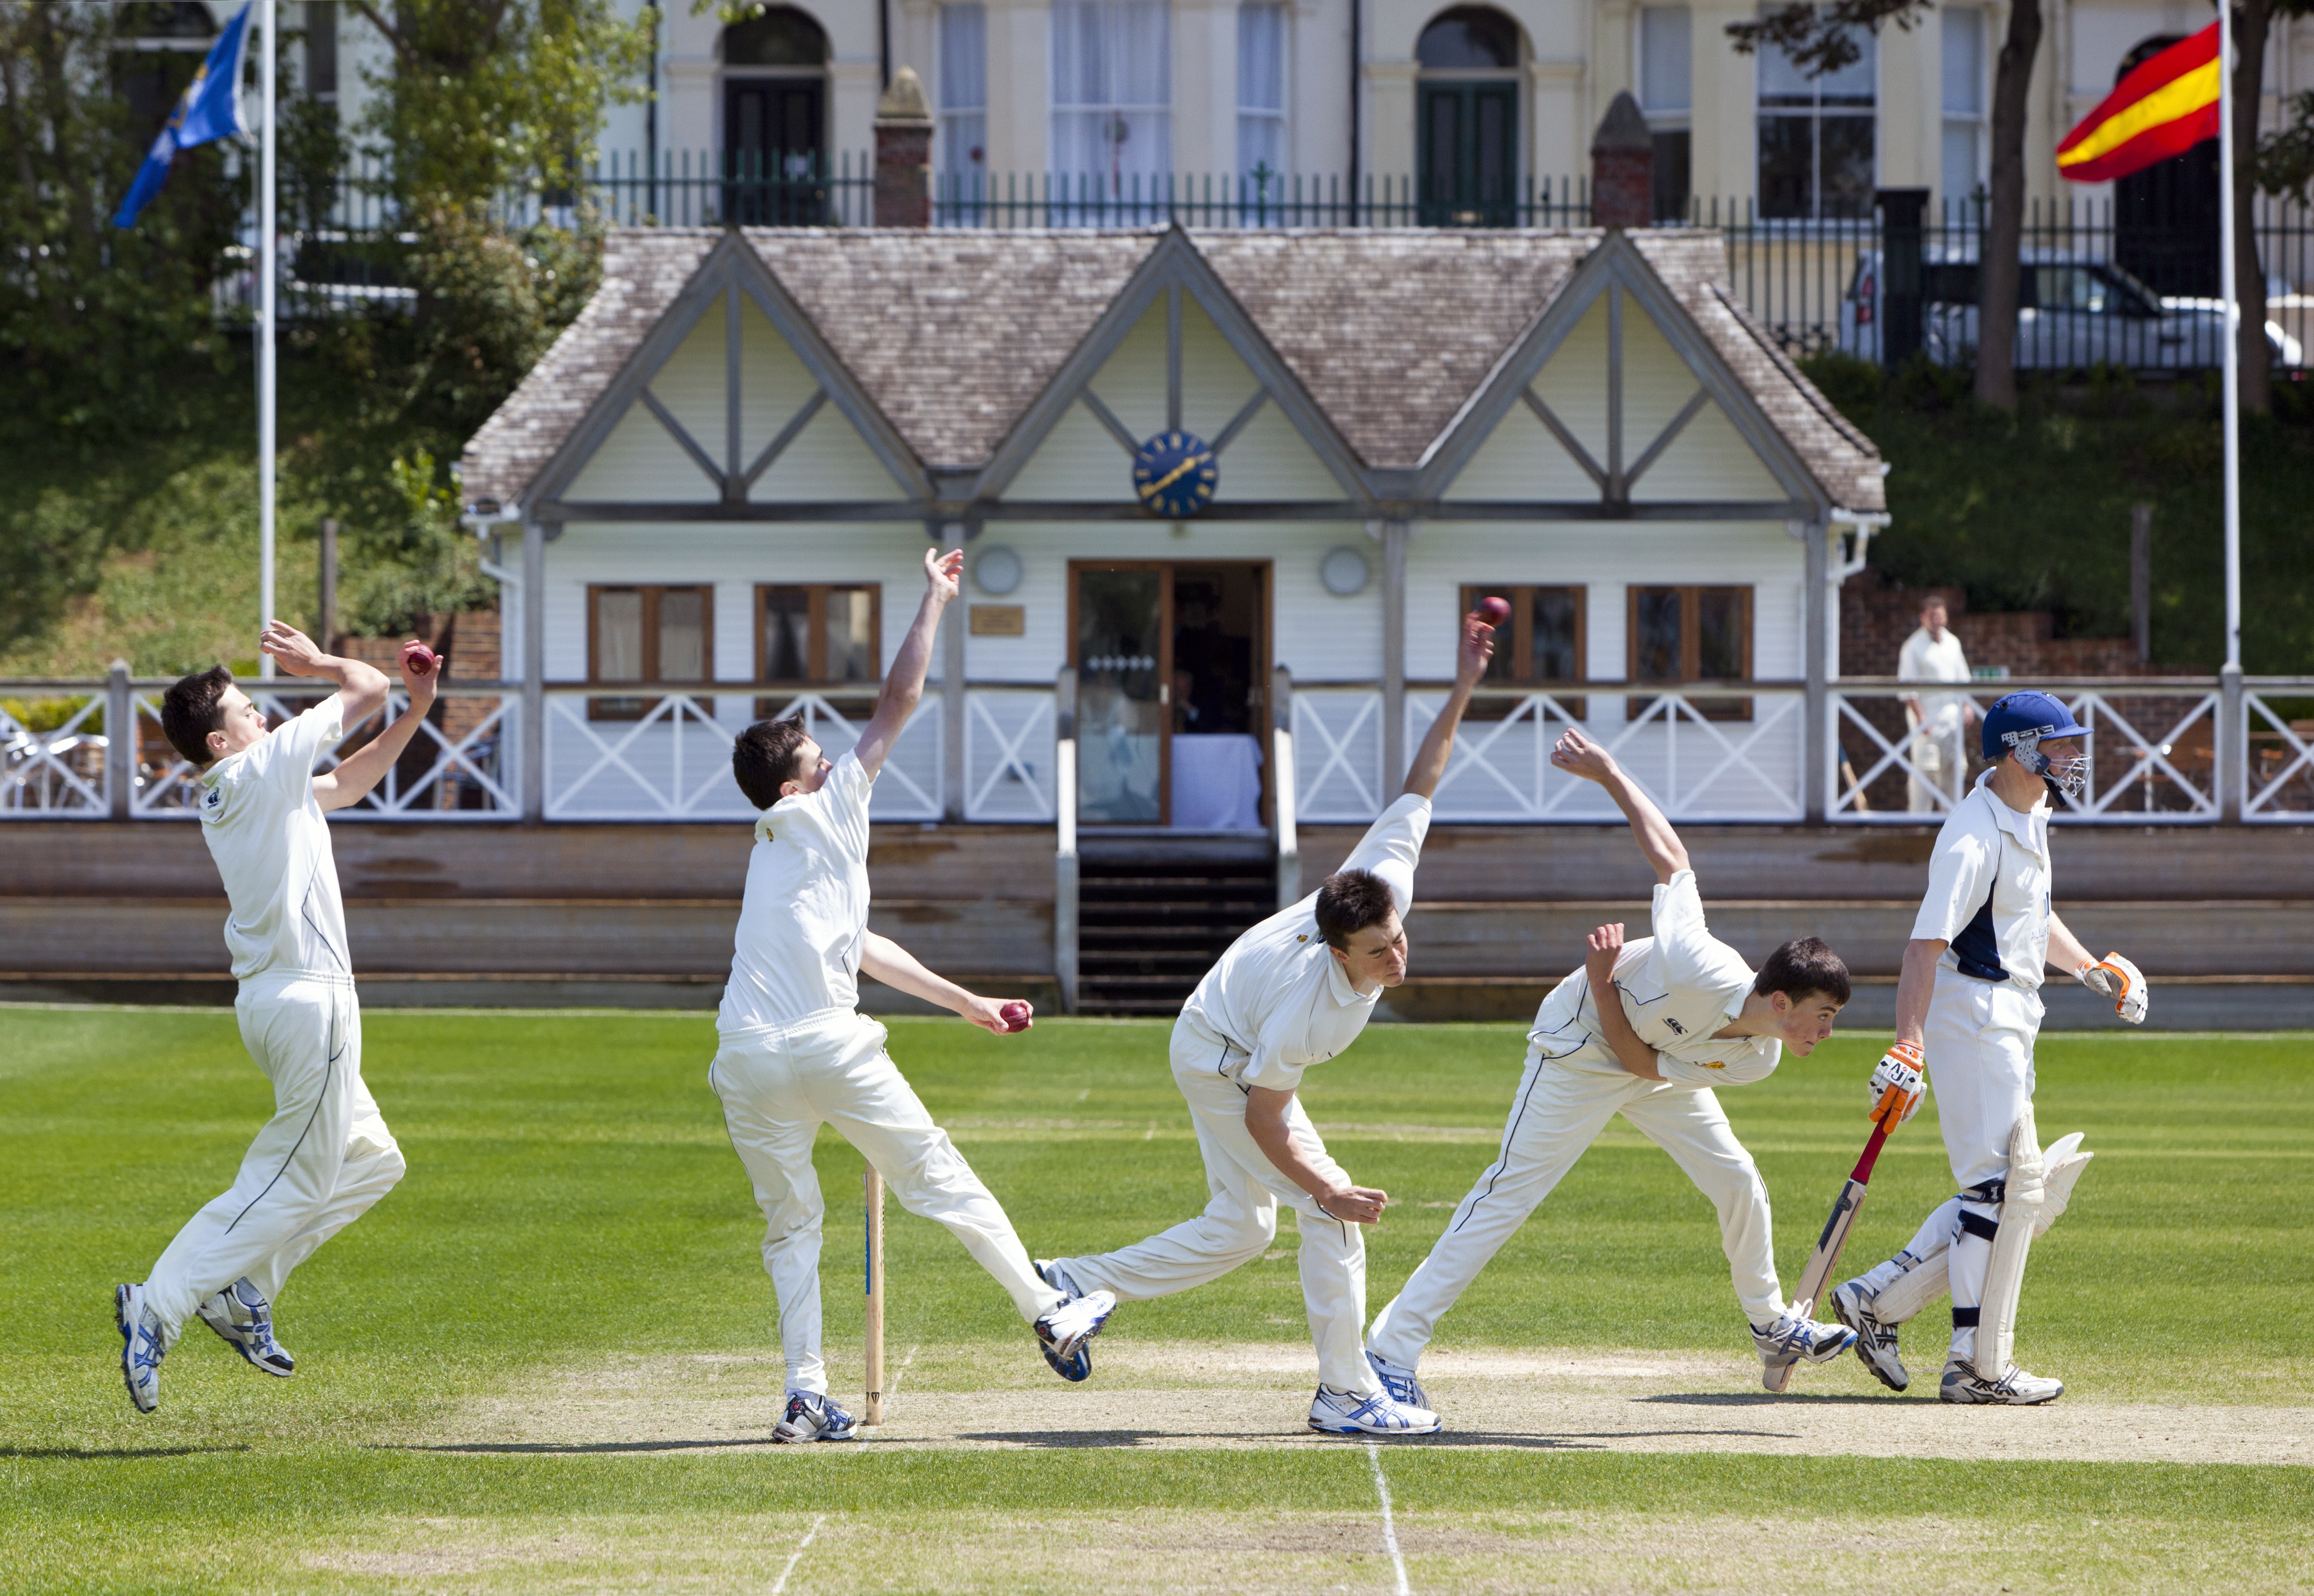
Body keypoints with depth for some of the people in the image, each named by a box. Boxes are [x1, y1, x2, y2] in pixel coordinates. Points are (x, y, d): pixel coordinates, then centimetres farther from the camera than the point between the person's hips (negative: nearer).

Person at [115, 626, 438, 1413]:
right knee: (295, 1182, -7)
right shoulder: (262, 768, -11)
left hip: (265, 1000, 10)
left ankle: (242, 1286, 11)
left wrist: (418, 706, 18)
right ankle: (160, 1305, -13)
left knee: (371, 1161, 18)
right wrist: (316, 663, 14)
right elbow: (368, 687, -4)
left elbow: (349, 781, 26)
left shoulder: (223, 801, 14)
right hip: (310, 1000, -10)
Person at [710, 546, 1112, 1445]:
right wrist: (935, 598, 13)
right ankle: (1049, 1319, 18)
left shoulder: (772, 861, 26)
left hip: (746, 1061, 6)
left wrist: (965, 1003, 38)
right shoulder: (824, 814, 5)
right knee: (941, 1180, 7)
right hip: (825, 1049, -6)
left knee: (790, 1223, 14)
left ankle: (807, 1395, 3)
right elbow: (899, 700, 5)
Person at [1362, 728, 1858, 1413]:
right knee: (1508, 1195, -12)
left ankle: (1771, 1323, 30)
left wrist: (1604, 986, -26)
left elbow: (1639, 1061, -14)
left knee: (1737, 1181, 7)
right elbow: (1669, 857, -28)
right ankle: (1391, 1349, -12)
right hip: (1576, 1050, -7)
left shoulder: (1756, 1060, -17)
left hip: (1649, 1062, 7)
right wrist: (1607, 772, -25)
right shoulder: (1697, 969, -39)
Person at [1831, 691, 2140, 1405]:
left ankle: (1878, 1299, 14)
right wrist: (1908, 1047, -35)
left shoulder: (2029, 814, 12)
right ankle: (1978, 1366, -5)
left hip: (2012, 1021, 10)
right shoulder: (1976, 837, -19)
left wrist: (2091, 969, 15)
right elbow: (1926, 944, -27)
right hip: (1974, 1017, -10)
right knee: (2002, 1187, -9)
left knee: (2023, 1188, 12)